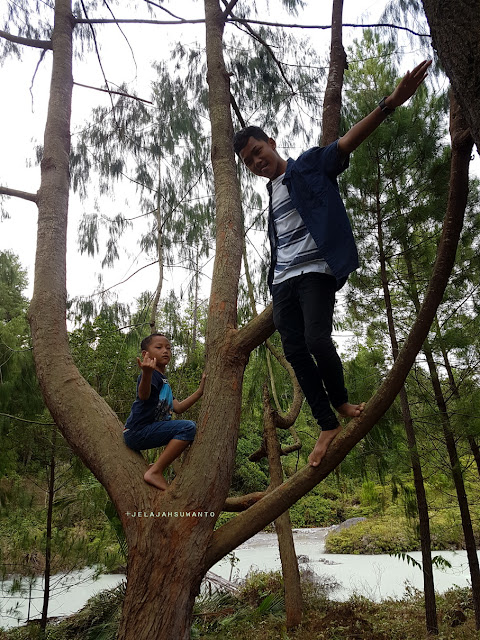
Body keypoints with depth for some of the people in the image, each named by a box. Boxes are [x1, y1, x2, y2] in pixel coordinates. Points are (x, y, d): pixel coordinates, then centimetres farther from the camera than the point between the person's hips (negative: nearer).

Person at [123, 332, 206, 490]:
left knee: (189, 430, 21)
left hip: (148, 431, 10)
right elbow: (144, 395, -34)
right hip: (137, 432, -10)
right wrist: (147, 373, -53)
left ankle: (157, 467, 15)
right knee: (189, 427, -23)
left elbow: (178, 408, 14)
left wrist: (200, 391, 7)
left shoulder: (164, 380, 18)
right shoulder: (152, 375, -11)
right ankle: (155, 472, -20)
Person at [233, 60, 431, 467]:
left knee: (317, 340, -22)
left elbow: (348, 142, -8)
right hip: (282, 280, 7)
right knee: (295, 351, -4)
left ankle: (341, 401, 7)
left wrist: (390, 104, -23)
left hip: (315, 270, -6)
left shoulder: (310, 166, 7)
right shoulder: (271, 194, 24)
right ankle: (329, 426, 5)